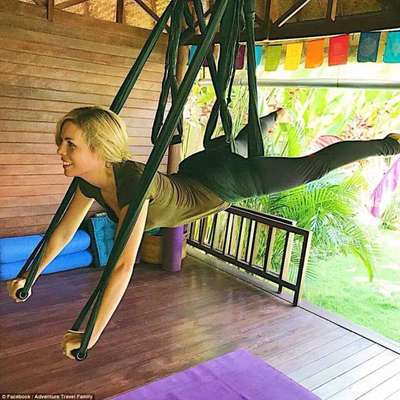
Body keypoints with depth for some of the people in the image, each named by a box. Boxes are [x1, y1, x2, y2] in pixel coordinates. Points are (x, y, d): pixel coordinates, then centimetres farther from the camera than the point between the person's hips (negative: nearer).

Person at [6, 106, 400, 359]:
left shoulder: (132, 181, -41)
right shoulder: (90, 181, -15)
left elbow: (123, 267, -44)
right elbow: (64, 230, -1)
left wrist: (91, 335, -37)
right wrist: (30, 275, 7)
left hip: (221, 185, -7)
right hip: (192, 173, 8)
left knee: (309, 167, 5)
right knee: (235, 144, 38)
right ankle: (272, 118, 70)